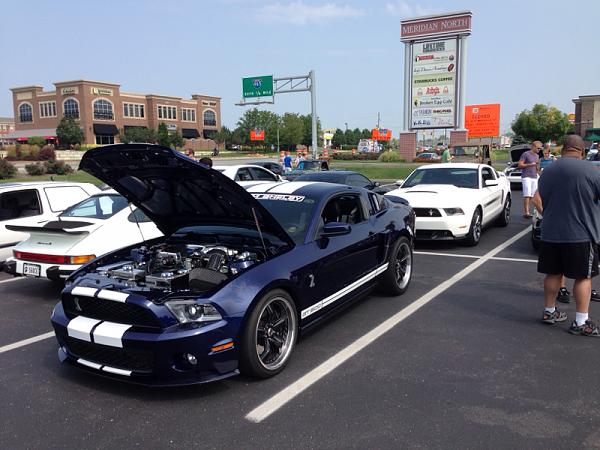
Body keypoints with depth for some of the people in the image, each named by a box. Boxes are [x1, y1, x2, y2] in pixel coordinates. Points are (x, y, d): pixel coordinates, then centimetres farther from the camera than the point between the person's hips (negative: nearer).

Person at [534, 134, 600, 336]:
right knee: (583, 277, 5)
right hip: (581, 234, -4)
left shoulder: (548, 170, 4)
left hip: (550, 233, 4)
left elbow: (538, 199, 12)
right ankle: (581, 322, 7)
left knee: (553, 273, 15)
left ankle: (549, 312, 26)